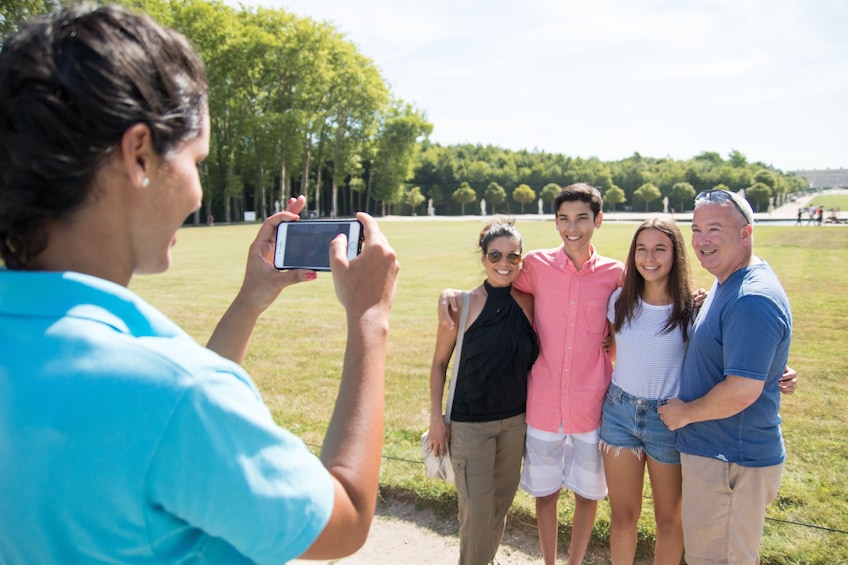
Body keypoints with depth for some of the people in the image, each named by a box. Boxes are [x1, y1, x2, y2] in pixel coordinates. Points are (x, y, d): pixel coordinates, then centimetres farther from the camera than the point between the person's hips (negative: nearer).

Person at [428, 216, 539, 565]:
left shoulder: (526, 302, -2)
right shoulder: (464, 304, -12)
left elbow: (529, 359, 9)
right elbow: (439, 362, -5)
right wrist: (436, 417, -7)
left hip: (515, 420, 4)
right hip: (470, 422, -4)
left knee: (502, 501, 17)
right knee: (477, 509, 1)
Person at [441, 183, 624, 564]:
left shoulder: (614, 273, -4)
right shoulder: (537, 265, -6)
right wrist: (450, 292, -12)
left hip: (590, 407, 1)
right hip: (543, 404, 0)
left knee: (587, 492, 16)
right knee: (545, 491, 16)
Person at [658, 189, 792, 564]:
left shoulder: (752, 300, -26)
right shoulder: (727, 284, 8)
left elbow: (742, 391, -29)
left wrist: (685, 413, -15)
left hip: (730, 462, -10)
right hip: (714, 450, 10)